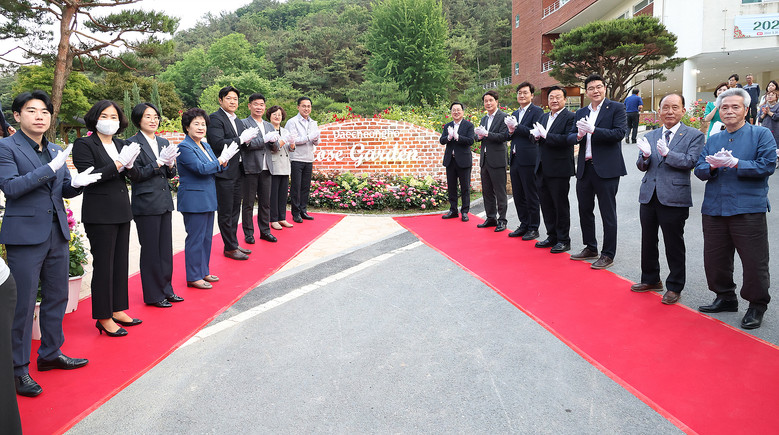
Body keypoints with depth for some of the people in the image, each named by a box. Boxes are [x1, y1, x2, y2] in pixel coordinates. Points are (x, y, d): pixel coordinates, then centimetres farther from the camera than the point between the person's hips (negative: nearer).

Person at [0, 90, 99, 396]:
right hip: (25, 235, -7)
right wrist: (52, 168, -21)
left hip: (57, 234, 7)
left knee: (57, 296, 15)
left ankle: (50, 353, 31)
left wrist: (76, 183, -7)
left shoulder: (56, 151, 12)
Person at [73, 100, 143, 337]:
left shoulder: (121, 144, 14)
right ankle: (104, 318, 10)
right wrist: (117, 165, -17)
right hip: (100, 214, -7)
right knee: (103, 265, -1)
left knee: (121, 262, 12)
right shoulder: (84, 145, -6)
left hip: (122, 211, 7)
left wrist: (130, 165, -10)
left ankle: (117, 310, 25)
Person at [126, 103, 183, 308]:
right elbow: (135, 175, -13)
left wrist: (170, 164, -7)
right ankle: (153, 295, 13)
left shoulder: (164, 142, 13)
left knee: (166, 248, 12)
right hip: (146, 204, -6)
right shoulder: (133, 143, -7)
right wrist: (159, 162, -17)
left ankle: (166, 289, 24)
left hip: (164, 202, 6)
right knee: (150, 250, 2)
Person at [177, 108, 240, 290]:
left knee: (206, 236, 14)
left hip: (208, 199, 9)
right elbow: (201, 168, -22)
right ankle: (193, 277, 6)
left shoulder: (206, 145, 14)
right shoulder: (184, 147, -12)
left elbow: (215, 170, 16)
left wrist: (224, 162, -4)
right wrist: (222, 159, -15)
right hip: (193, 200, -9)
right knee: (195, 238, -3)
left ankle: (203, 272, 25)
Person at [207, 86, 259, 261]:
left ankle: (233, 244, 26)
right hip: (224, 172, -9)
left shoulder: (238, 121, 16)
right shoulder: (215, 118, -10)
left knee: (235, 211, 15)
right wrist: (241, 139, -20)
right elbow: (218, 143, -21)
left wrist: (247, 139, -1)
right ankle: (230, 248, 9)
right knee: (225, 213, 1)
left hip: (237, 172, 9)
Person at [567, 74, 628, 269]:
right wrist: (579, 135, -13)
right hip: (585, 169, 6)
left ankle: (608, 255, 9)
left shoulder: (616, 108, -2)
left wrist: (593, 130, -20)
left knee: (608, 214, 1)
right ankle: (590, 248, 30)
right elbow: (570, 137, 9)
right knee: (584, 210, 14)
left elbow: (620, 133, -14)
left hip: (606, 169, -6)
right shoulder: (581, 113, 15)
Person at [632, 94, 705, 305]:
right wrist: (645, 156, -15)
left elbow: (690, 162, -14)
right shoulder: (650, 136, 11)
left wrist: (667, 153, -28)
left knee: (674, 245, 4)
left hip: (674, 198, -5)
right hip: (649, 196, 5)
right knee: (648, 241, 15)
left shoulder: (694, 136, -1)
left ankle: (675, 287, 18)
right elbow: (642, 166, 6)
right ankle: (651, 279, 33)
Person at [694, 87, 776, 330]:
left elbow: (767, 165, -11)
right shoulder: (713, 140, 16)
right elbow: (699, 170, 8)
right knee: (714, 259, 12)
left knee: (754, 262, 1)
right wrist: (713, 166, -13)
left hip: (748, 210, -5)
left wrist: (734, 163, -18)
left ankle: (757, 305, 18)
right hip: (714, 210, 5)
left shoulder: (761, 134, 2)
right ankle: (725, 298, 30)